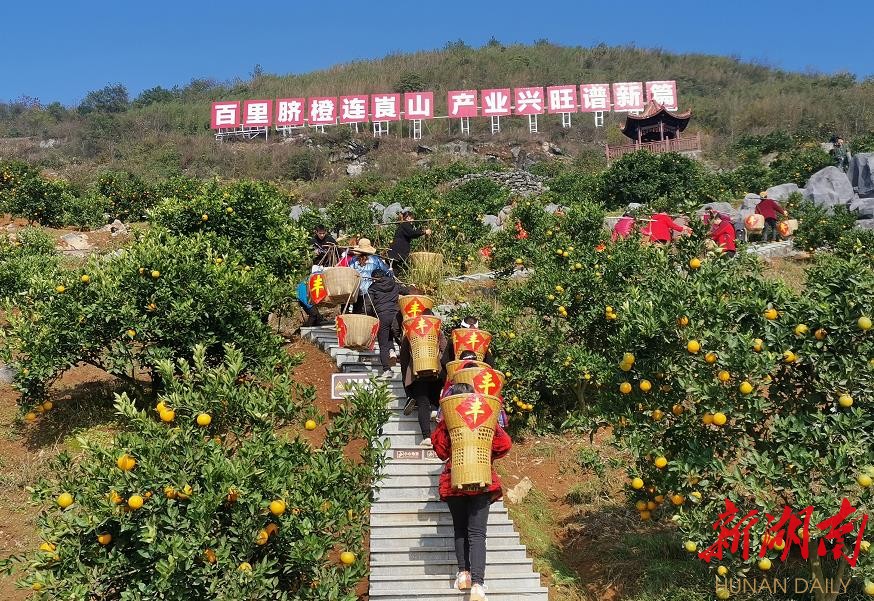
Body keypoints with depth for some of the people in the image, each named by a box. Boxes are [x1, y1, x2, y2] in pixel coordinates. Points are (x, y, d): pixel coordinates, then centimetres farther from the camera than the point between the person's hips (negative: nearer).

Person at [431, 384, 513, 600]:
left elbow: (440, 450, -5)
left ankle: (463, 572, 10)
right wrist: (486, 456, 7)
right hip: (482, 483, 0)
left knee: (460, 530, 18)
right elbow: (504, 445, -5)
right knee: (477, 534, -2)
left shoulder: (446, 421, -4)